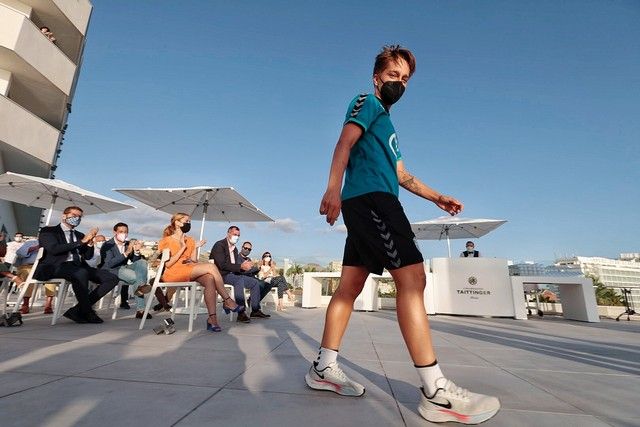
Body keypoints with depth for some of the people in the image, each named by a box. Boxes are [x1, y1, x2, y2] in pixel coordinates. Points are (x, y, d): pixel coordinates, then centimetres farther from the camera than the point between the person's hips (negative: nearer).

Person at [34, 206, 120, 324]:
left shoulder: (79, 235, 26)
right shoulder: (48, 231, 10)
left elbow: (88, 256, 18)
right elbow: (54, 249, -10)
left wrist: (89, 243, -1)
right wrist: (81, 242, -10)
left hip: (78, 267, 6)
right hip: (56, 266, -6)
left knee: (112, 278, -15)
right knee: (81, 273, -40)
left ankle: (78, 310, -13)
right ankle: (87, 313, -23)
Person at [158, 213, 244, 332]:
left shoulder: (190, 241, 20)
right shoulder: (166, 241, 5)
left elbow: (193, 262, 12)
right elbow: (167, 264, -8)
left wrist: (195, 248, 0)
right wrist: (183, 248, -10)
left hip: (189, 273, 5)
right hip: (172, 274, -5)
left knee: (210, 279, -29)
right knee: (210, 266, -25)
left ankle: (212, 318, -35)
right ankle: (227, 301, -20)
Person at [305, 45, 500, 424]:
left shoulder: (386, 123, 35)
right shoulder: (367, 103, 8)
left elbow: (402, 175, 32)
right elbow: (345, 142, -10)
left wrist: (437, 197, 26)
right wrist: (333, 188, -25)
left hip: (368, 206, 10)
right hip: (370, 198, -10)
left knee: (350, 285, 5)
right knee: (412, 277, -15)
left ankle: (325, 368, 11)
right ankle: (436, 391, -12)